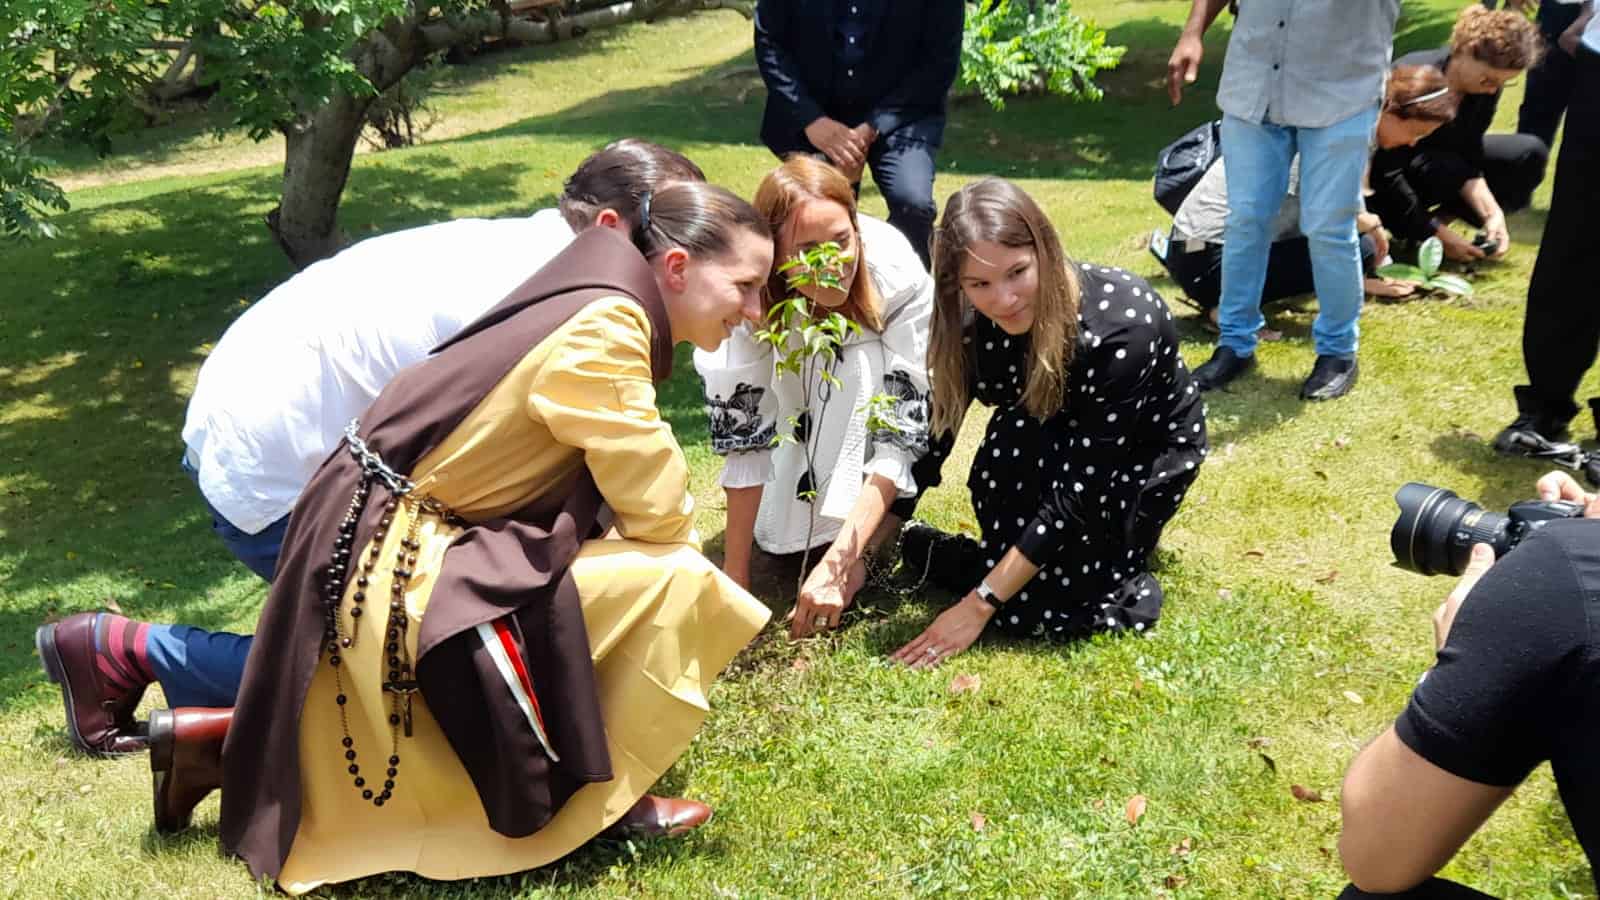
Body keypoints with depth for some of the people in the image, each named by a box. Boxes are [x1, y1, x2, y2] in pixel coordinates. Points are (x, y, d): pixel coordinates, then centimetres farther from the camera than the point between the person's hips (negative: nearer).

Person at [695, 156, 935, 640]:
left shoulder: (898, 276, -36)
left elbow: (902, 434, -36)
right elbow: (742, 437, -28)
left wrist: (837, 560, -44)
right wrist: (735, 577, -29)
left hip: (877, 392, -1)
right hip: (799, 399, 1)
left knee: (921, 434, -34)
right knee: (778, 529, -22)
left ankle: (858, 550, -18)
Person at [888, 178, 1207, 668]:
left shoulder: (1122, 325, -36)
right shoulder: (977, 323, -22)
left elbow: (1081, 486, -34)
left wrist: (980, 604, -32)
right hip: (1053, 441, 5)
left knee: (1033, 602, -26)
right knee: (1013, 435, -32)